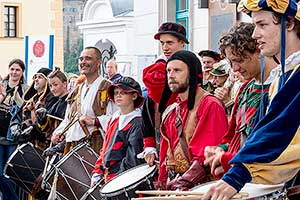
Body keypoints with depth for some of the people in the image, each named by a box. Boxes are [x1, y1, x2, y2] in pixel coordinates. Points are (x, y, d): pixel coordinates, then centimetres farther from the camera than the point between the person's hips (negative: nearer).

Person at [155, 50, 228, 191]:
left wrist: (182, 184, -19)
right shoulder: (170, 113, 16)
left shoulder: (210, 106, -6)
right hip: (172, 186, 6)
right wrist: (162, 185, 9)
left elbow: (208, 157, -14)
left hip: (200, 185, -6)